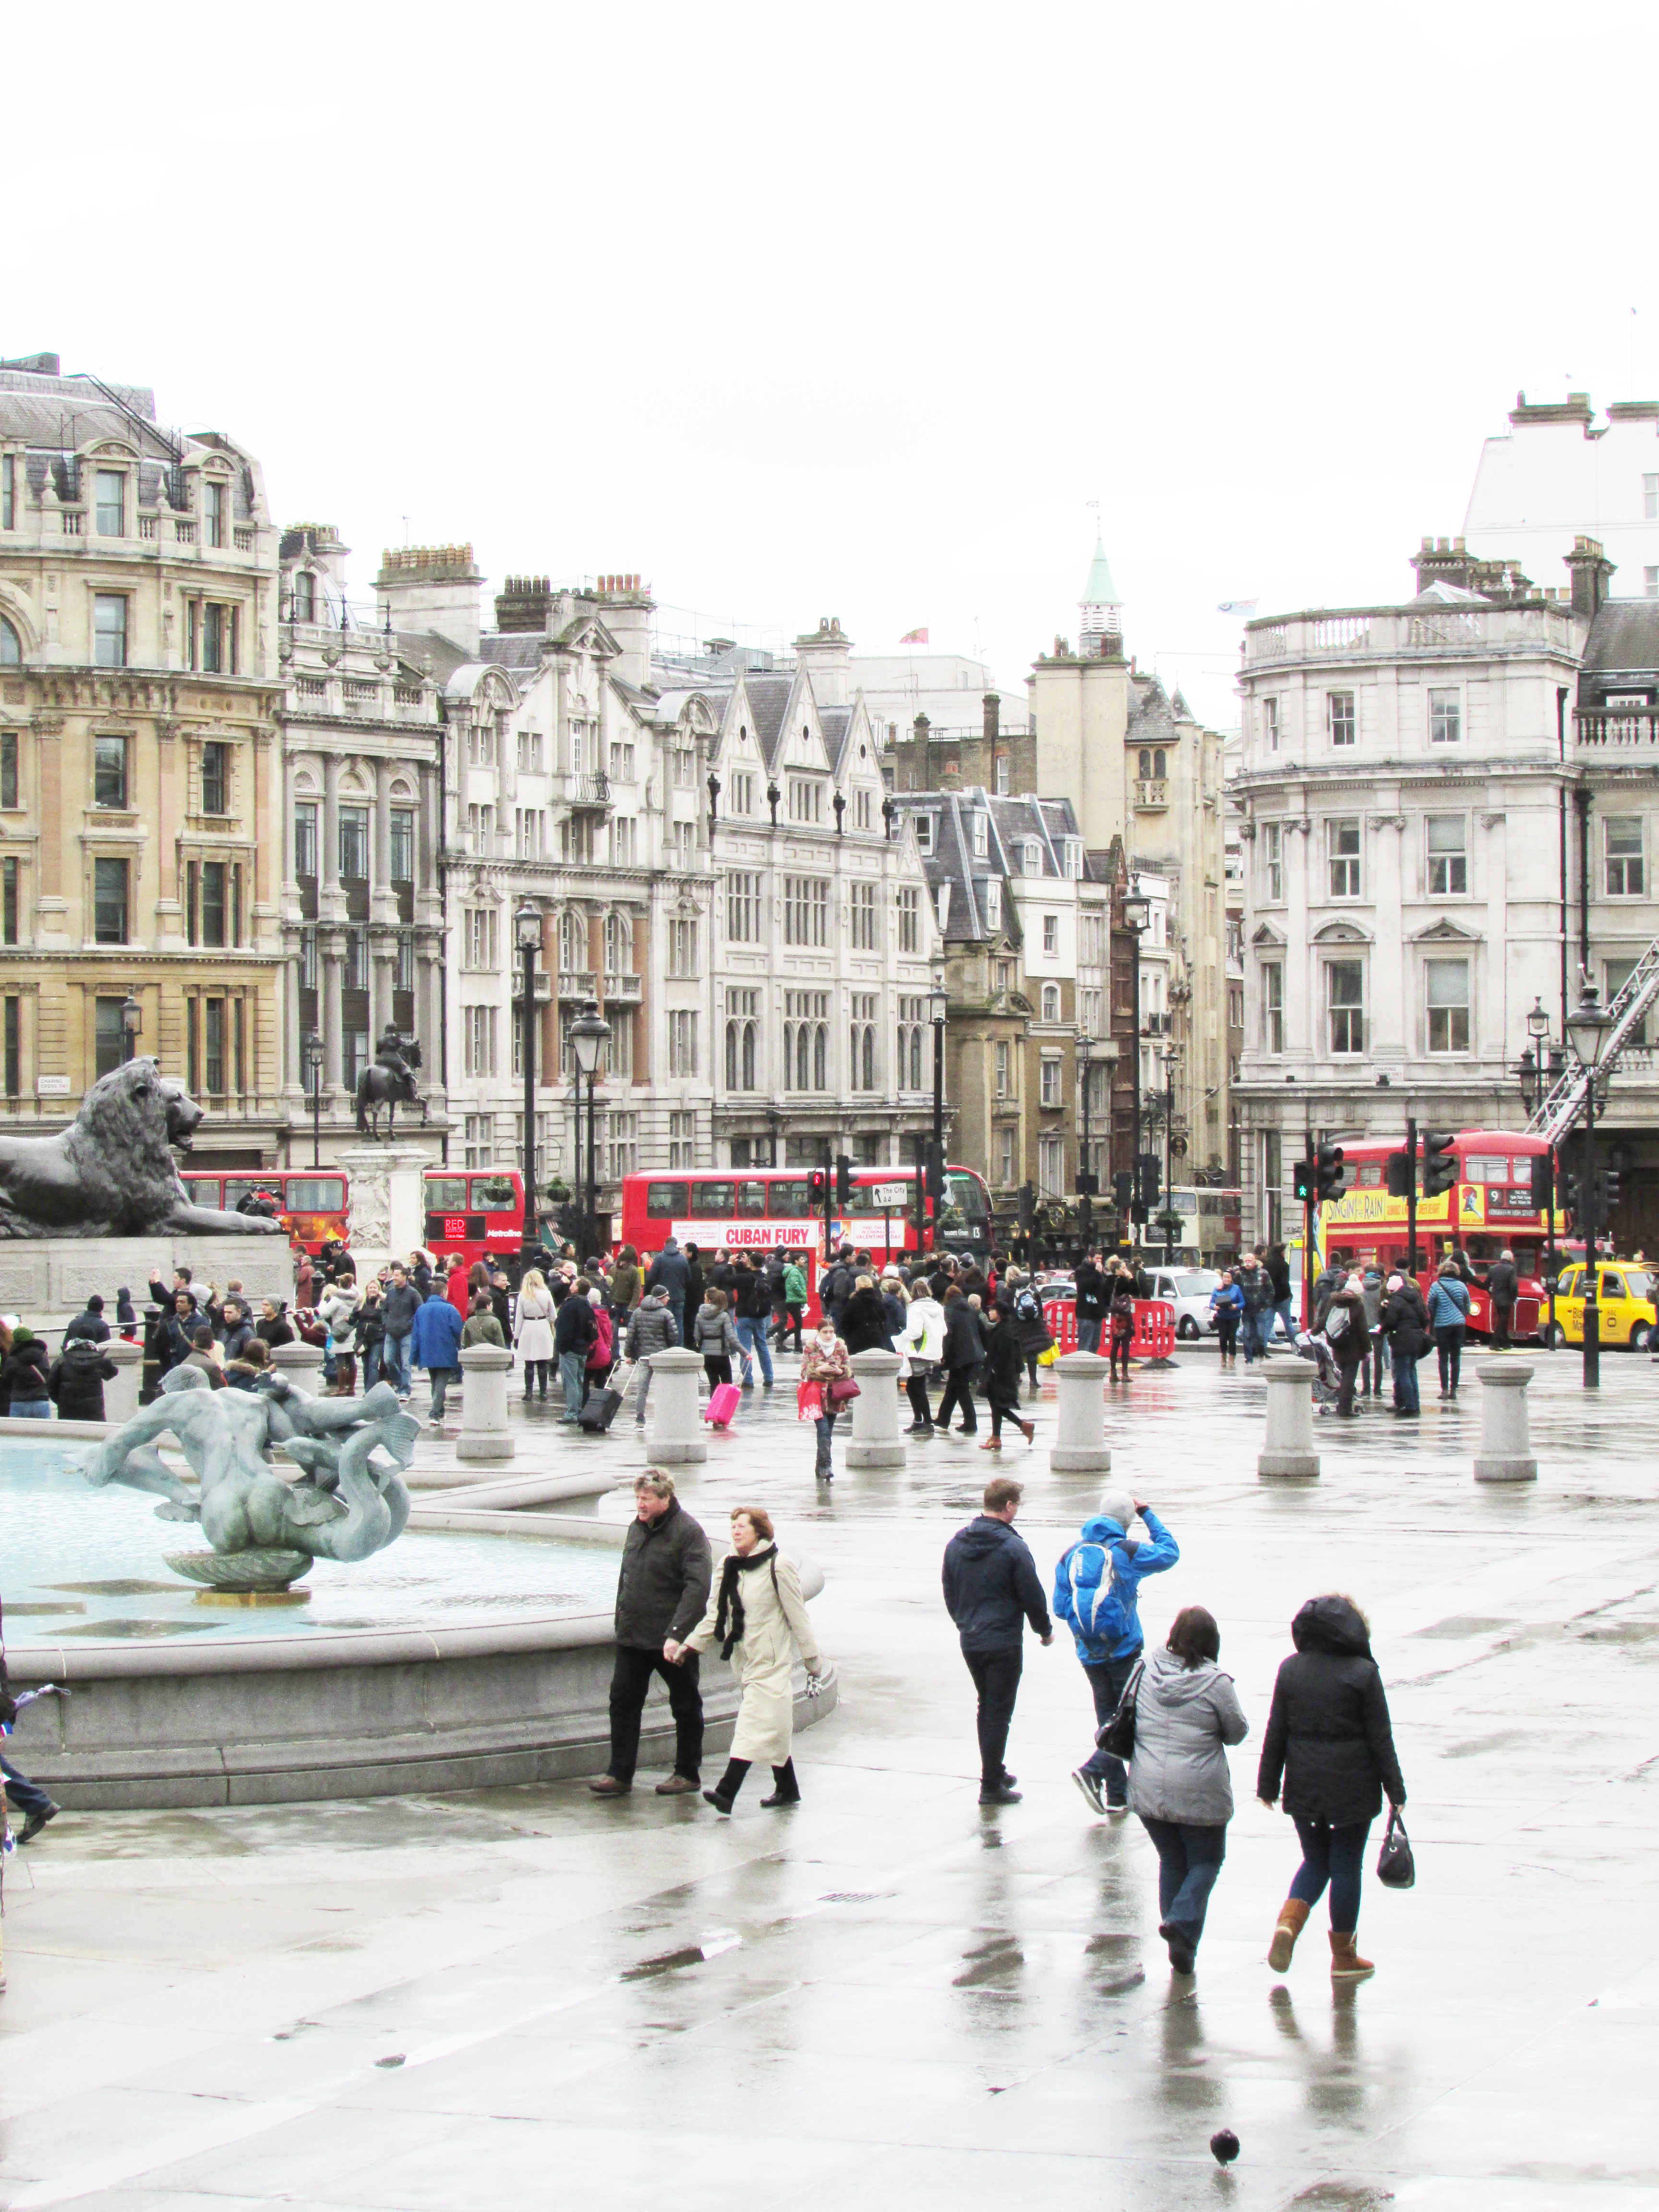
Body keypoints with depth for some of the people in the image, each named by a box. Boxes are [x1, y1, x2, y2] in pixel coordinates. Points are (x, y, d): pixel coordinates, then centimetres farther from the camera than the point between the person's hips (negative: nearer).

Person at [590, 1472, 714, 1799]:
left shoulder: (688, 1533, -14)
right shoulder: (637, 1527, 9)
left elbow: (698, 1587, -21)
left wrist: (677, 1634, -27)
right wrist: (621, 1620, 16)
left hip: (673, 1640, -7)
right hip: (632, 1637, 7)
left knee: (685, 1707, 8)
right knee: (623, 1701, 3)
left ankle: (688, 1774, 19)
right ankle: (620, 1775, 8)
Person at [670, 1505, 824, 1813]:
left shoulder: (779, 1567, -10)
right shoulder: (729, 1566, 9)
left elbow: (798, 1617, -6)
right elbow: (715, 1614, 13)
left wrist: (813, 1660, -3)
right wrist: (689, 1646, 4)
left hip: (770, 1659, -7)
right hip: (744, 1658, 7)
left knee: (753, 1726, -13)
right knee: (773, 1728, 12)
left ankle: (727, 1792, -23)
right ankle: (787, 1789, 20)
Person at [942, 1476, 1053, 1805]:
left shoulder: (956, 1543, 3)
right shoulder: (1013, 1548, -16)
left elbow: (949, 1592, 13)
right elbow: (1032, 1597, -10)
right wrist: (1045, 1630, 6)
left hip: (969, 1641, 6)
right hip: (1003, 1642, -6)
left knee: (987, 1706, 21)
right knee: (999, 1711, 0)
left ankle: (994, 1771, 29)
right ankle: (992, 1785, 3)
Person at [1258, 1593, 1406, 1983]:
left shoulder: (1290, 1670, -1)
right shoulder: (1363, 1673, -10)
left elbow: (1276, 1732, 2)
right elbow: (1380, 1737, -7)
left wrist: (1268, 1785, 9)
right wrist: (1395, 1789, 0)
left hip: (1304, 1786, 3)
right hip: (1353, 1786, -3)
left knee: (1315, 1860, 19)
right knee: (1346, 1866, 8)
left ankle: (1289, 1921, -6)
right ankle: (1343, 1956, 15)